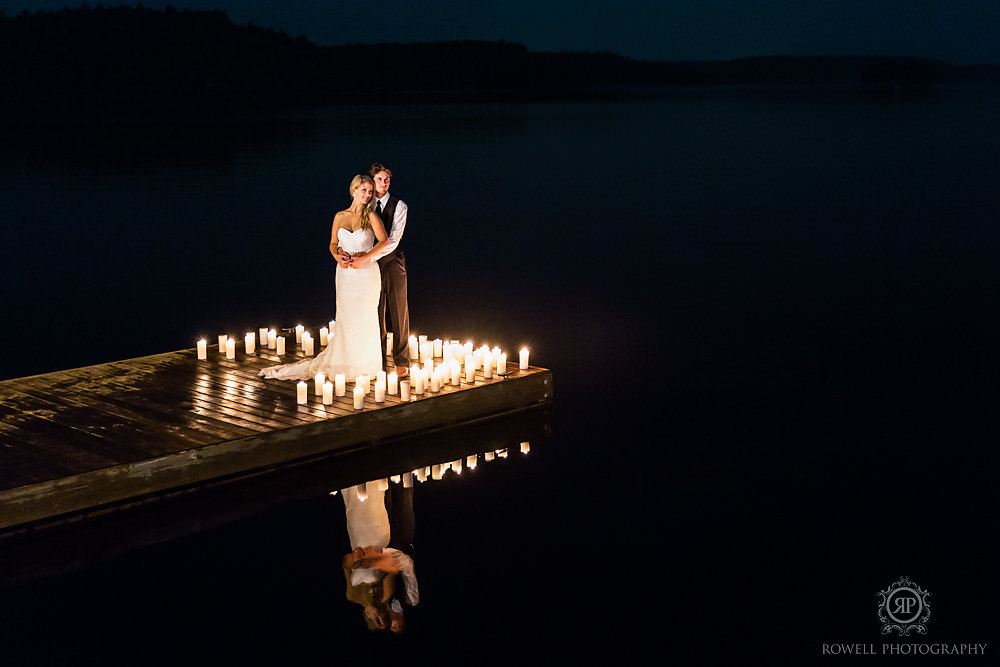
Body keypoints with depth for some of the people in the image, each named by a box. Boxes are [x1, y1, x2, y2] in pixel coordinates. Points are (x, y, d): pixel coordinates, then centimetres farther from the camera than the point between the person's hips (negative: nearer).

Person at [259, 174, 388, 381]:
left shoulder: (371, 216, -2)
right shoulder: (340, 216, 8)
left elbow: (383, 241, -10)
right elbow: (333, 244, 14)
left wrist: (364, 258, -19)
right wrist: (337, 255, -8)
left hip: (366, 272, -3)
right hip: (345, 273, 3)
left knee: (365, 320, -2)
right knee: (345, 319, 4)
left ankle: (365, 365, 10)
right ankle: (343, 364, 16)